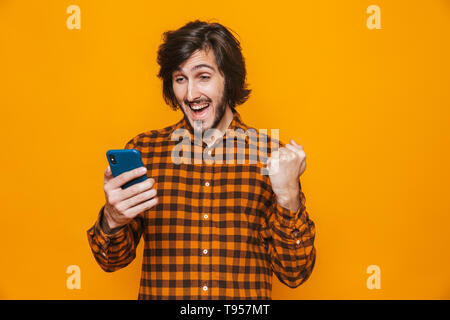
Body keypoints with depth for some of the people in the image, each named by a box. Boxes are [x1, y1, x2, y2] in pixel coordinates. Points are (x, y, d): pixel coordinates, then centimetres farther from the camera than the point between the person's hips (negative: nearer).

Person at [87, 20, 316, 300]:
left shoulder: (273, 155, -1)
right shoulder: (143, 150, 2)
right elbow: (113, 260, 6)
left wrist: (288, 198, -15)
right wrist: (112, 221, -14)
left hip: (245, 300, -1)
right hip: (159, 292, 2)